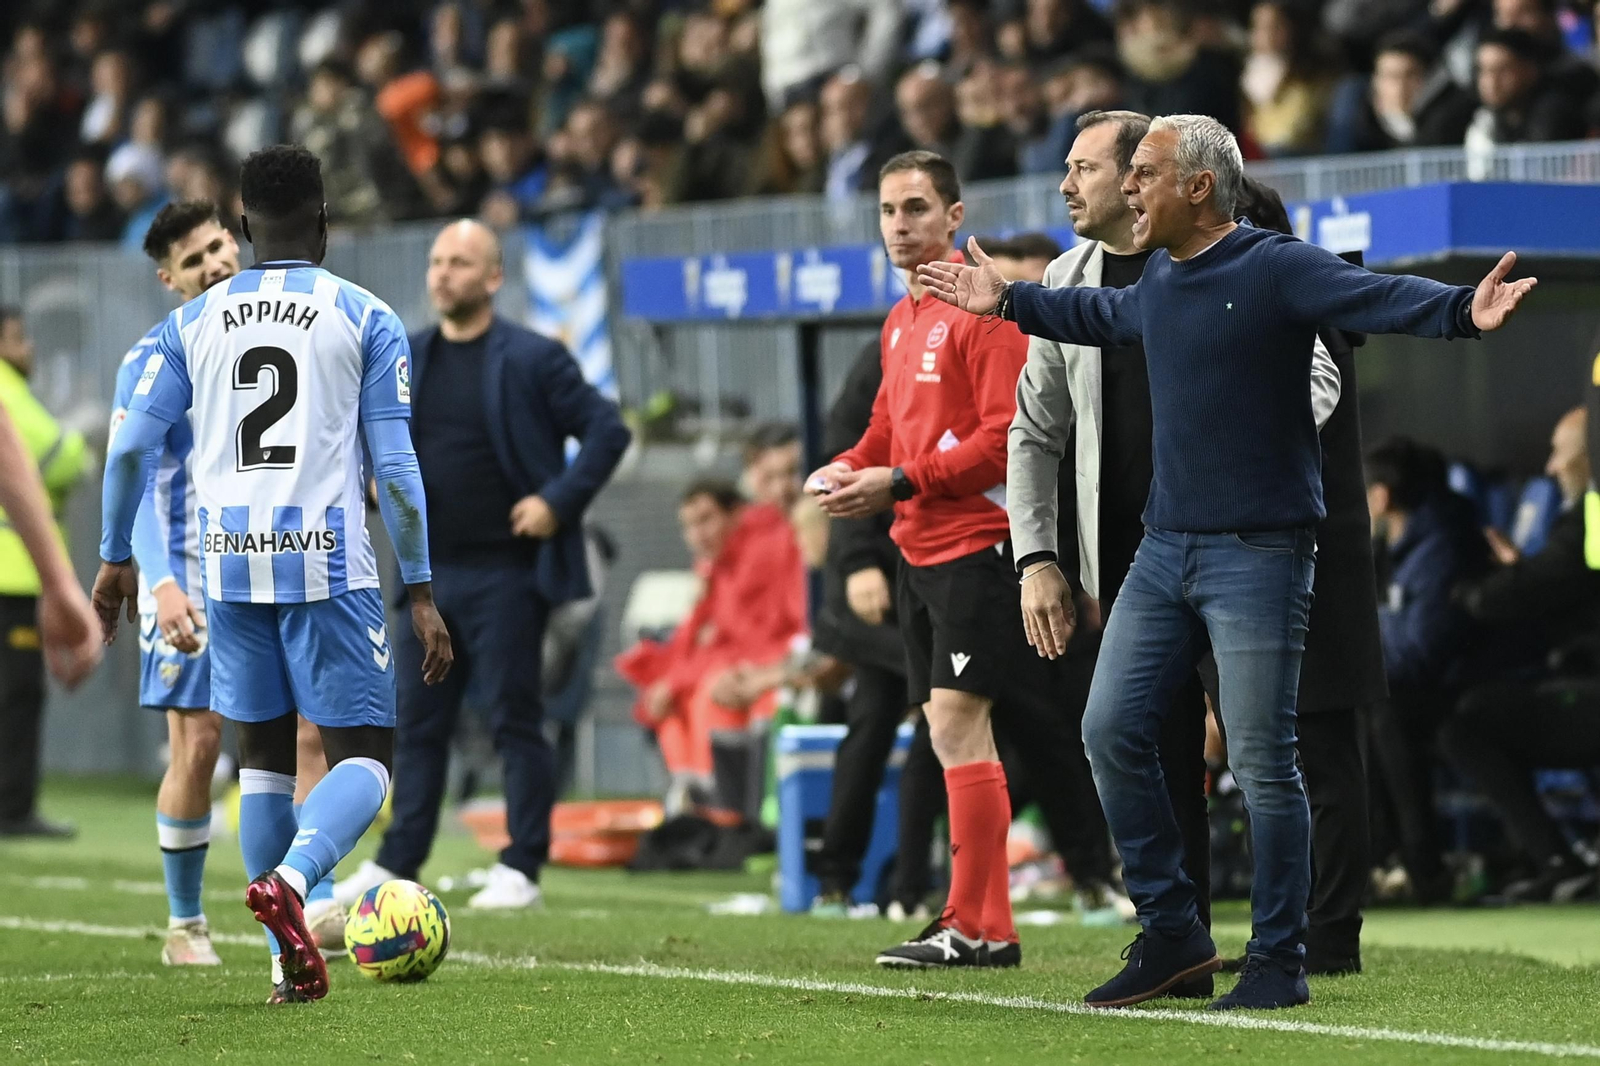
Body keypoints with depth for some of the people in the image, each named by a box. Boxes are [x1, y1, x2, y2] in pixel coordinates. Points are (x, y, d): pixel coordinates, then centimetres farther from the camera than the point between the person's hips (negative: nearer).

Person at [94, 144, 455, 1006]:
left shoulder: (193, 321, 10)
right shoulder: (366, 318, 2)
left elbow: (132, 448, 6)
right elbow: (394, 467, -3)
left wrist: (114, 558, 18)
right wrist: (421, 594, 0)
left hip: (228, 564, 3)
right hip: (327, 563, -3)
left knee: (263, 750, 16)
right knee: (363, 754, 2)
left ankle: (290, 961, 13)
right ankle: (291, 878, -27)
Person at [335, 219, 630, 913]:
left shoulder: (532, 359, -5)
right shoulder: (408, 359, 11)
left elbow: (607, 430, -6)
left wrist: (559, 501, -13)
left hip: (505, 572, -5)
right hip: (428, 570, 6)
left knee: (515, 719, -2)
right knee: (419, 722, 8)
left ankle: (522, 870, 3)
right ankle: (396, 865, 14)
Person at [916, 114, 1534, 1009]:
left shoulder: (1279, 269, -11)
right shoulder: (1159, 283, 14)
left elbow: (1381, 299, -25)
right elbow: (1102, 316, 37)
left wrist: (1463, 311, -44)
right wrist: (1006, 300, 47)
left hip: (1259, 556, -8)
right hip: (1164, 551, 8)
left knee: (1263, 761, -6)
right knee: (1113, 732, 6)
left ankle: (1280, 962, 4)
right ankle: (1173, 936, 16)